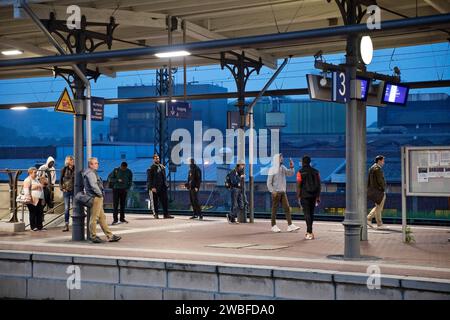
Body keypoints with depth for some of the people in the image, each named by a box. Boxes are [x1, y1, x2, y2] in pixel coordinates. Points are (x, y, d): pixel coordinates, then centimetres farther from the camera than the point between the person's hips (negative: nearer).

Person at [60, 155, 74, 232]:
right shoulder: (64, 170, 3)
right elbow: (60, 180, 9)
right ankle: (66, 225, 8)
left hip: (74, 191, -1)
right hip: (66, 191, 1)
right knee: (66, 208, 4)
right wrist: (62, 188, -1)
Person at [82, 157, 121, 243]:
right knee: (94, 217, -5)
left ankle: (110, 236, 12)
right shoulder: (90, 173, -13)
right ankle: (93, 236, 1)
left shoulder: (93, 172, 21)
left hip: (98, 198, 11)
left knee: (102, 217, 10)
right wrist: (100, 194, -13)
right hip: (95, 198, -11)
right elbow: (93, 185, -23)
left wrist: (101, 194, 15)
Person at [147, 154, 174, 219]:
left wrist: (165, 184, 9)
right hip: (155, 188, -5)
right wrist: (152, 187, -16)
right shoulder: (151, 168, -4)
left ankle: (166, 214, 3)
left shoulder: (162, 167, 13)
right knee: (155, 201, 2)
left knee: (165, 201, 1)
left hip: (162, 187, 5)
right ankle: (156, 214, 11)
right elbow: (149, 179, -8)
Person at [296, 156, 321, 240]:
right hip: (313, 195, 5)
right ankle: (308, 231, 26)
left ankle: (310, 233, -13)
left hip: (304, 196, -5)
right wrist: (318, 197, 11)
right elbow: (319, 185, 7)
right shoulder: (315, 172, 7)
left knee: (307, 214, -6)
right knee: (311, 213, 16)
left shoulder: (300, 172, -6)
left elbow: (298, 185, -9)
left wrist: (298, 197, -4)